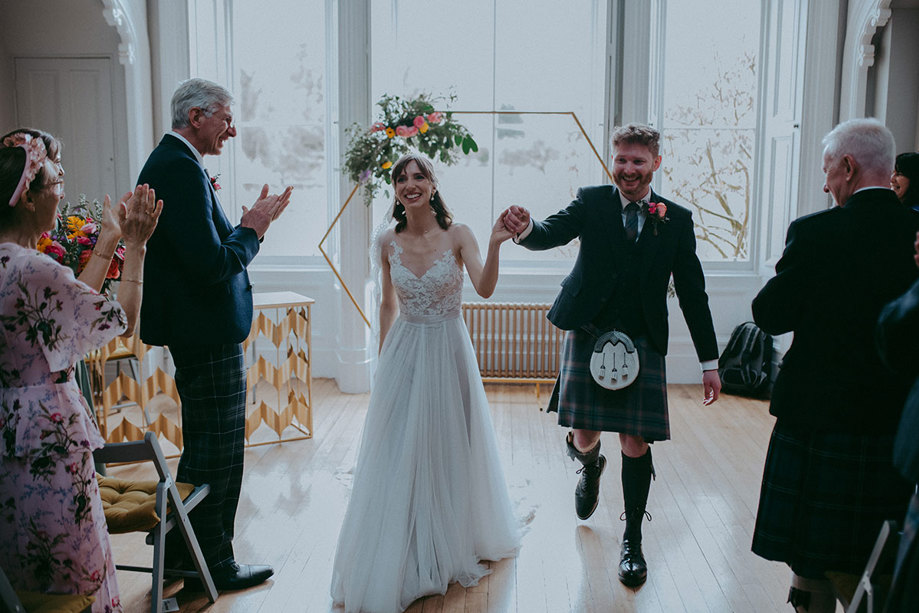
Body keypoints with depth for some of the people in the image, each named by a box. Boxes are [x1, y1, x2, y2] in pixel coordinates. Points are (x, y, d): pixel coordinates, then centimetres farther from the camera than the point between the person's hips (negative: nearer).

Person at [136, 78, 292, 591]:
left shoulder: (170, 162, 14)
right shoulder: (181, 168, -20)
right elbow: (212, 264, -27)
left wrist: (246, 226, 6)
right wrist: (253, 227, -12)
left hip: (200, 331, 11)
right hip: (207, 333, -11)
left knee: (204, 445, 22)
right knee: (217, 450, 2)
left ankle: (183, 546, 37)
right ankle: (214, 563, 18)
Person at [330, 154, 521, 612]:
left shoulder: (457, 235, -9)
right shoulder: (388, 243, 0)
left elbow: (484, 289, -23)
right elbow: (388, 304, 10)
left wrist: (494, 245, -39)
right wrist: (383, 359, 12)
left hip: (448, 351, -2)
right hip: (403, 352, 2)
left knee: (449, 448, 9)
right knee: (398, 452, 6)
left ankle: (451, 549, 32)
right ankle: (401, 561, 23)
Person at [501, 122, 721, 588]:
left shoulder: (677, 219, 5)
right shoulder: (592, 202, 3)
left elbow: (692, 293, 7)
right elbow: (555, 231, -15)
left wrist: (709, 361, 6)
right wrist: (526, 229, -40)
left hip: (641, 341, 0)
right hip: (588, 334, 0)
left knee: (635, 442, 0)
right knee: (584, 436, 2)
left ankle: (633, 541, 19)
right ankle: (589, 465, 42)